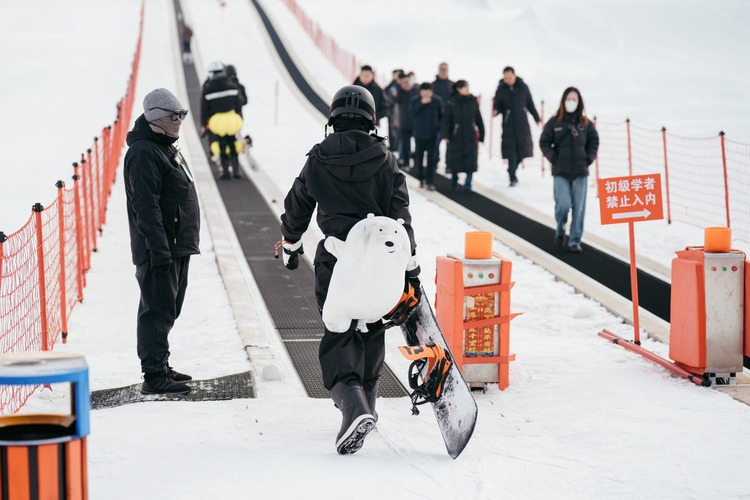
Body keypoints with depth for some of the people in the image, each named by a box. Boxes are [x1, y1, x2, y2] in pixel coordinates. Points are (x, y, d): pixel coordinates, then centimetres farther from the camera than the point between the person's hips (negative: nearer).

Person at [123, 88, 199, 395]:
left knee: (166, 310, 16)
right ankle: (154, 376, -7)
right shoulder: (143, 152, -15)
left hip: (177, 246, 10)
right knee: (159, 310, -9)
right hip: (160, 249, -10)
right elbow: (146, 206, -22)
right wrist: (159, 248, -26)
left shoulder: (165, 148, 19)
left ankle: (160, 367, 24)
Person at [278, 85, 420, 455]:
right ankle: (365, 404, 29)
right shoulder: (385, 161, -1)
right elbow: (400, 216, -2)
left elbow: (296, 207, 10)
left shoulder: (318, 160, -1)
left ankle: (354, 407, -24)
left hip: (335, 261, -2)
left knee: (339, 338, -2)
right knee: (372, 334, 18)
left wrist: (289, 246, 28)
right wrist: (410, 268, 2)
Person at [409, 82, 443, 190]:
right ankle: (421, 178, 26)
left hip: (432, 134, -1)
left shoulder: (437, 100, -4)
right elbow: (411, 113, -16)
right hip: (419, 134, 1)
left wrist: (438, 128, 3)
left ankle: (430, 182, -1)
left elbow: (441, 116, 4)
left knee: (432, 159, -4)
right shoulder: (415, 100, -4)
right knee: (419, 157, 9)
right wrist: (421, 103, -23)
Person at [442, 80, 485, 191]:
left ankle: (468, 183, 4)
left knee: (471, 161, -3)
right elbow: (446, 120, -5)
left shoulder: (473, 102, 2)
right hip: (456, 137, -1)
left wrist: (481, 135, 8)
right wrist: (446, 135, -12)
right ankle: (454, 181, 31)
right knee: (455, 160, 9)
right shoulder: (451, 103, -5)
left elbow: (479, 120, 7)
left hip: (470, 137, 1)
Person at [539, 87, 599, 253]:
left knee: (579, 208, 0)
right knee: (563, 205, -10)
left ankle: (575, 241, 8)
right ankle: (560, 231, 18)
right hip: (561, 172, -2)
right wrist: (554, 158, -6)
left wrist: (588, 159, 2)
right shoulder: (554, 122, -1)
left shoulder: (585, 123, 5)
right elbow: (544, 142, 3)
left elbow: (594, 141, 13)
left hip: (580, 172, 2)